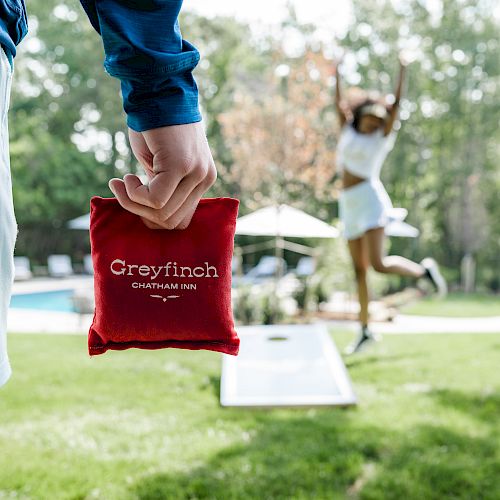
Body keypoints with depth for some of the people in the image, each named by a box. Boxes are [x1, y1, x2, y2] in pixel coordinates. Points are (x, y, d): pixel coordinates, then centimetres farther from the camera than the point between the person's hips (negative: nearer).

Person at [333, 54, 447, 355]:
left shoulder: (383, 136, 6)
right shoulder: (349, 131, 18)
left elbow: (396, 104, -1)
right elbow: (340, 104, 25)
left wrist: (403, 71, -4)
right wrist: (337, 76, 25)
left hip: (370, 198, -5)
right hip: (349, 205, 5)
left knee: (379, 264, -20)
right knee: (359, 270, 6)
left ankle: (423, 270, 7)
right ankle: (365, 331, 12)